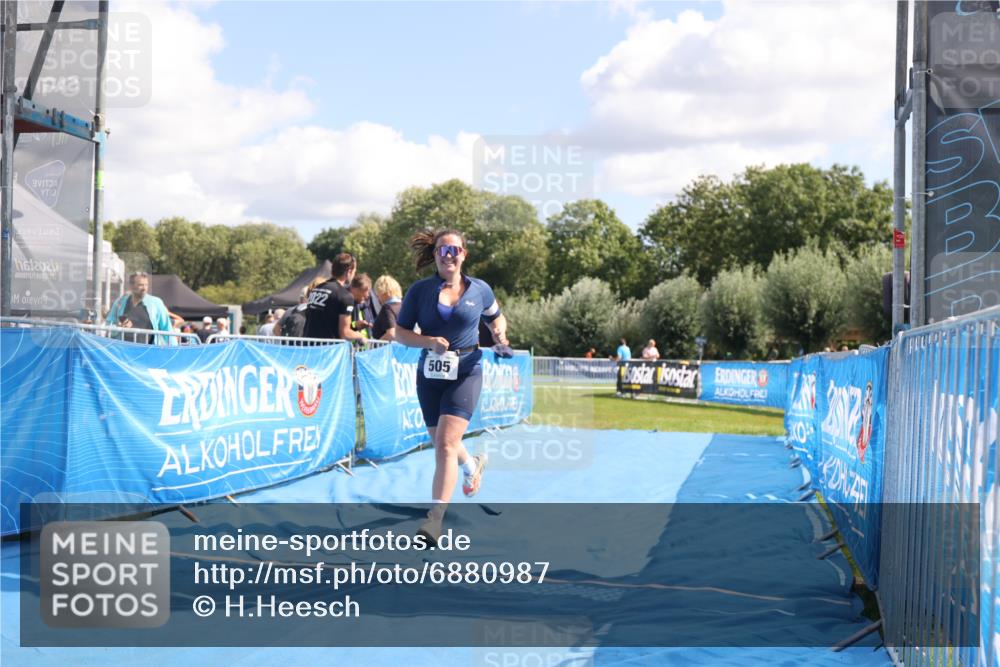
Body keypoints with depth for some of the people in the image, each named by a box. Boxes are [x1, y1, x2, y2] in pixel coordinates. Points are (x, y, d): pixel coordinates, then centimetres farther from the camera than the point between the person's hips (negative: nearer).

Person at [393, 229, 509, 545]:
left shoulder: (480, 290, 1)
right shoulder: (419, 290, -1)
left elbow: (496, 317, 19)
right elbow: (400, 331, 0)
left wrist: (499, 333, -4)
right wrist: (429, 341, -17)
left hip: (466, 373, -3)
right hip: (429, 374, 3)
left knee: (446, 444, -17)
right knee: (443, 445, 16)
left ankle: (434, 519, -19)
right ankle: (471, 466, 52)